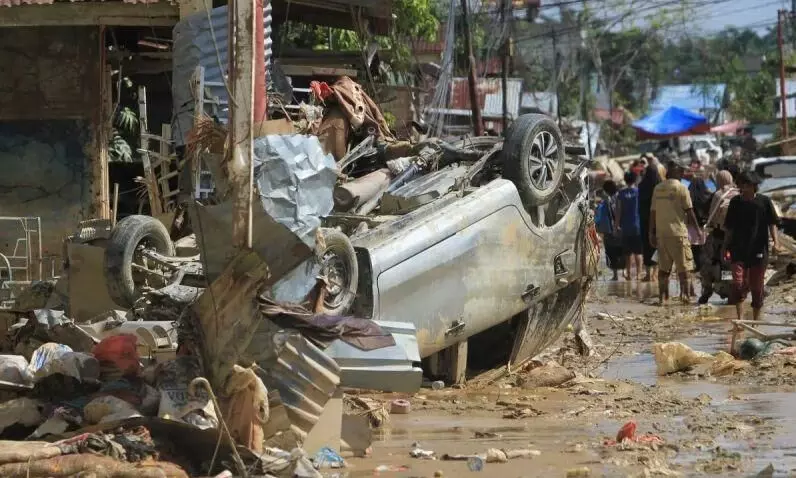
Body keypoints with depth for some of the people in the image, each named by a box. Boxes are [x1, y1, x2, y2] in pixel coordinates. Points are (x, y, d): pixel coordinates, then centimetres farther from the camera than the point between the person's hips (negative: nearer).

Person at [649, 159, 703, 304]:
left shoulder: (658, 189, 7)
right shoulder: (681, 187, -7)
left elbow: (653, 212, 9)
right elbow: (689, 211, -7)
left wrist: (652, 233, 14)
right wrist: (697, 228, 3)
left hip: (661, 232, 5)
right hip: (678, 232, -5)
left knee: (663, 267, 8)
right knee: (683, 266, 4)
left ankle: (663, 297, 6)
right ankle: (684, 294, 1)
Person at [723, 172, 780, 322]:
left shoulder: (764, 202, -2)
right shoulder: (735, 202, 3)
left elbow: (772, 223, 0)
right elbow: (729, 228, 10)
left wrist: (775, 241, -15)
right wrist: (726, 247, 8)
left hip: (758, 252, -1)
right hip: (739, 251, 1)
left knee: (756, 287, 8)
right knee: (738, 283, -15)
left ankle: (756, 319, 21)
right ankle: (740, 319, -15)